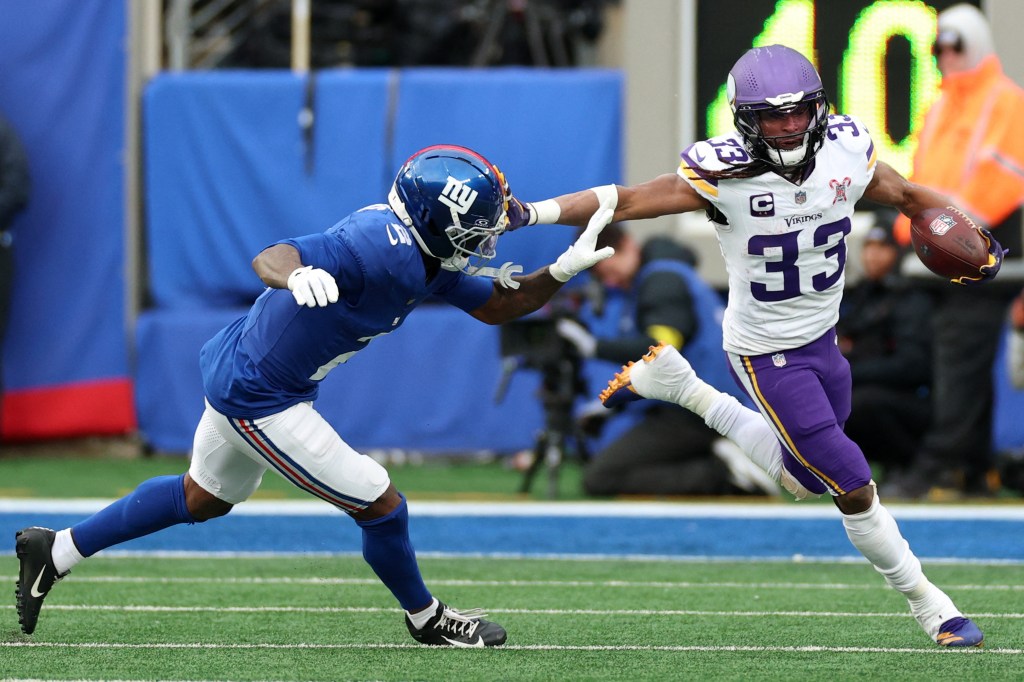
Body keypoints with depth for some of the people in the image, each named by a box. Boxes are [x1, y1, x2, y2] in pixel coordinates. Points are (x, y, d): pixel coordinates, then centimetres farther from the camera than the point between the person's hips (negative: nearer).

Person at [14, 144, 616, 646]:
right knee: (381, 505, -1)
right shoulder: (376, 245, -30)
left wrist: (566, 269, -4)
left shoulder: (428, 257, -2)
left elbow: (496, 307, 9)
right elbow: (269, 257, -39)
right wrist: (296, 275, -62)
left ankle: (55, 552, 35)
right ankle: (427, 619, 23)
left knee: (202, 499, 28)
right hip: (258, 399, -10)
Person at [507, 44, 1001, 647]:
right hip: (767, 354, -6)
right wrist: (532, 213, -33)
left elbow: (910, 197, 6)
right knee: (854, 488, -6)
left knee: (802, 478, 24)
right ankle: (928, 605, 13)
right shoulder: (726, 174, -25)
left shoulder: (847, 152, -11)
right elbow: (625, 201, -23)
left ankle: (678, 387, 34)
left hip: (823, 340, 6)